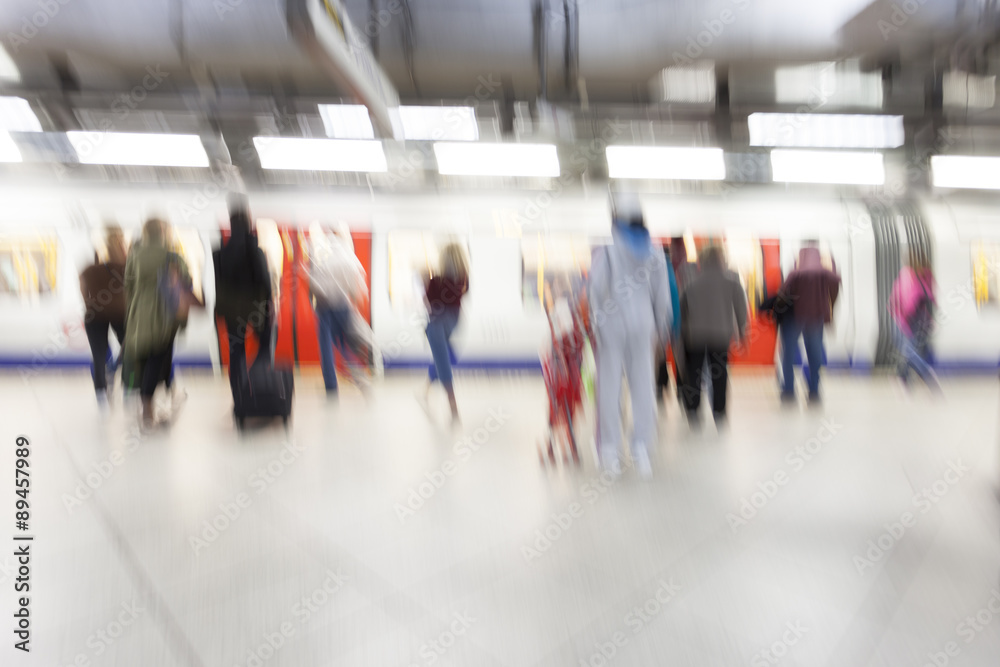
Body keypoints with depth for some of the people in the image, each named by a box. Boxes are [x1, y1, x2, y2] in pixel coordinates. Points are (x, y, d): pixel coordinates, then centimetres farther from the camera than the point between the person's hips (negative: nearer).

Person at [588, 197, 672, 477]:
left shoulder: (606, 249, -6)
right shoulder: (653, 252, 5)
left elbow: (596, 287, -13)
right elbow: (662, 294, 7)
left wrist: (596, 323, -6)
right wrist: (662, 328, 15)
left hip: (612, 323, -3)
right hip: (642, 322, 3)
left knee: (610, 385, 3)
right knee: (642, 383, 9)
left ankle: (610, 449, 7)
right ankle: (641, 446, 8)